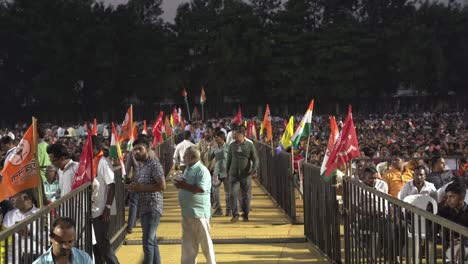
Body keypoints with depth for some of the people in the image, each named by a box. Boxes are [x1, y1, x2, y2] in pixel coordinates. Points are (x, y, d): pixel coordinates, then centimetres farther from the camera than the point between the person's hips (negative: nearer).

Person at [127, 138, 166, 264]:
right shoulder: (137, 167, 14)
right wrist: (133, 187, 3)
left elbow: (162, 186, -19)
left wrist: (141, 188, -18)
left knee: (147, 241, -14)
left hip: (153, 207, -9)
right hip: (143, 208, 9)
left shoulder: (154, 165, -12)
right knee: (152, 240, 14)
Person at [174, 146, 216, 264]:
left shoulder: (201, 170, -14)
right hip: (187, 212, 9)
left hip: (199, 212, -9)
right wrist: (180, 184, 2)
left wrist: (183, 186, -17)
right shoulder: (188, 169, 15)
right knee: (188, 241, 12)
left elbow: (200, 188, -25)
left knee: (204, 240, 0)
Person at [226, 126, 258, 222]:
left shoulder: (249, 145, -1)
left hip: (246, 175, -2)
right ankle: (235, 215, -1)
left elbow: (255, 159, 0)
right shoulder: (232, 145, 7)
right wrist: (227, 171, 16)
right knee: (232, 194, -9)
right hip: (234, 174, 2)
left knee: (246, 196, 6)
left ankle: (245, 215, 19)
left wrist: (254, 168, -17)